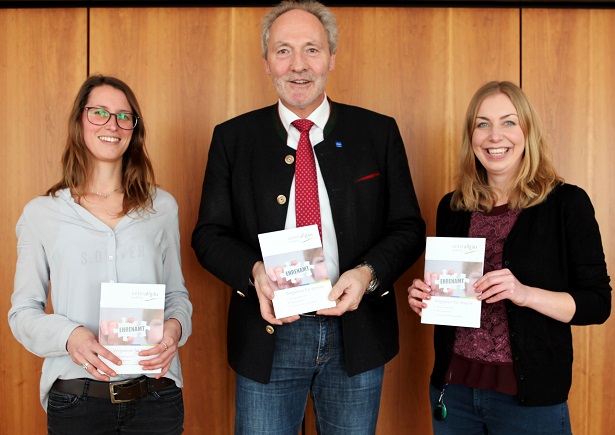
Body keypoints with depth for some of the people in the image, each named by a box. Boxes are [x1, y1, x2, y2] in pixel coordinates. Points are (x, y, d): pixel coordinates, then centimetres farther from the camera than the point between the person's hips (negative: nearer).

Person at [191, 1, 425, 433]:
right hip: (269, 336, 0)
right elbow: (209, 234, 2)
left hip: (357, 335, 1)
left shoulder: (379, 133, 1)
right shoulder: (233, 138, 1)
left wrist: (368, 273, -18)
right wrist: (255, 271, -19)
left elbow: (408, 228, 2)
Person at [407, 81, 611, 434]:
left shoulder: (567, 203, -7)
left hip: (530, 396, -3)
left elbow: (597, 304, -8)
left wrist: (525, 294, -23)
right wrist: (424, 297, -7)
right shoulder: (452, 207, 4)